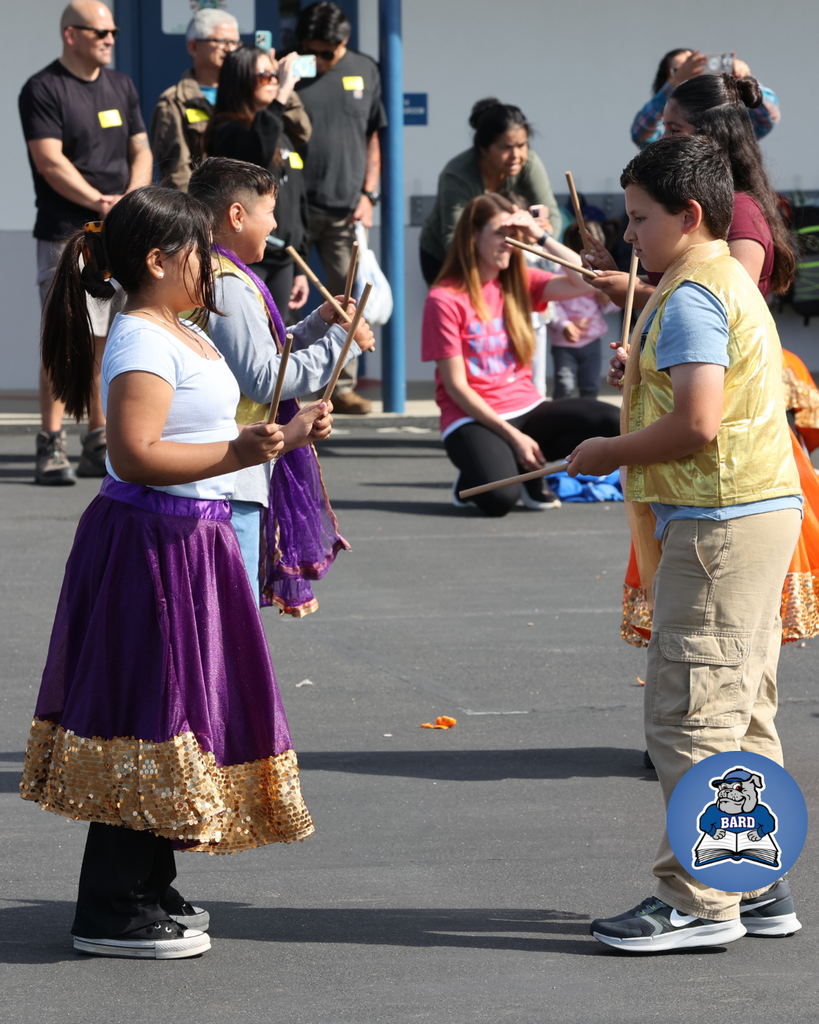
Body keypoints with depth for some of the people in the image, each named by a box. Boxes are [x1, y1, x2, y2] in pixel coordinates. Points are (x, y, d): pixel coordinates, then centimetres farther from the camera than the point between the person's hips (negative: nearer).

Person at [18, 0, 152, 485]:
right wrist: (100, 202, -18)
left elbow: (141, 151, 16)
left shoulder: (121, 86, 17)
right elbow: (50, 162, -12)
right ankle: (52, 446, -6)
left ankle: (99, 445, 12)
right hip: (68, 235, -6)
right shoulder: (43, 89, -5)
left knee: (110, 341, 6)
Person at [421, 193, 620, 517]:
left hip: (527, 409, 6)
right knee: (499, 499, -35)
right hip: (474, 418, -6)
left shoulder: (520, 283, 9)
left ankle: (531, 472, 1)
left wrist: (541, 237, -8)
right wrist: (513, 437, -16)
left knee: (613, 422, -19)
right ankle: (472, 478, 3)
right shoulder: (445, 299, -8)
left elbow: (585, 283, -5)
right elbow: (456, 386, -11)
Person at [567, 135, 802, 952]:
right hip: (763, 511, 11)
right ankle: (757, 886, 18)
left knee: (689, 714, -8)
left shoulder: (690, 296, -15)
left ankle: (698, 901, -6)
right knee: (741, 713, 14)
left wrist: (611, 452, -11)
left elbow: (698, 423, -25)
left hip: (719, 522, -11)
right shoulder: (732, 281, 18)